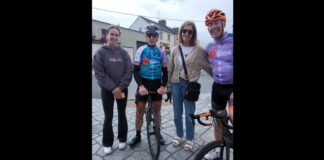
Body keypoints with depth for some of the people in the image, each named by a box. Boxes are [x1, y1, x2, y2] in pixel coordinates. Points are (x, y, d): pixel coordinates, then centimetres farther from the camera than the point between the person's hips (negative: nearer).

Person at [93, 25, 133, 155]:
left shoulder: (123, 53, 1)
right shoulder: (100, 52, -3)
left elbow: (129, 71, -5)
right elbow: (99, 73, -9)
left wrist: (120, 87, -14)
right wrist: (113, 88, -16)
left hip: (122, 89, 2)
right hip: (107, 90, -1)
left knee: (122, 115, 11)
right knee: (108, 116, 5)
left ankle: (122, 139, 30)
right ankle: (107, 143, 25)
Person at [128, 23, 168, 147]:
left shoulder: (161, 52, 4)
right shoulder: (141, 50, -1)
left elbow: (165, 71, 4)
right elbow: (136, 70, -5)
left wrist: (163, 86, -12)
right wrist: (140, 85, -20)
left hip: (157, 84, 2)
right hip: (143, 84, -1)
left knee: (157, 110, 11)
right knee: (139, 111, 5)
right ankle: (137, 135, 25)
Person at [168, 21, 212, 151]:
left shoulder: (199, 50, -4)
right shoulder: (175, 49, 6)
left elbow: (207, 67, 3)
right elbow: (170, 68, 10)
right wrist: (168, 84, 11)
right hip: (176, 84, 4)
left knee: (189, 115, 6)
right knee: (177, 114, 14)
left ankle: (189, 139, 31)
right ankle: (179, 135, 37)